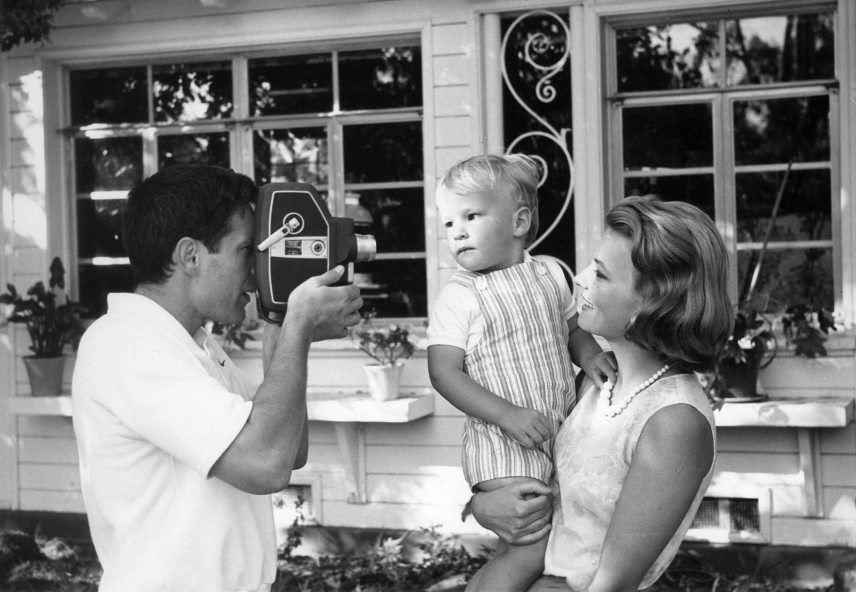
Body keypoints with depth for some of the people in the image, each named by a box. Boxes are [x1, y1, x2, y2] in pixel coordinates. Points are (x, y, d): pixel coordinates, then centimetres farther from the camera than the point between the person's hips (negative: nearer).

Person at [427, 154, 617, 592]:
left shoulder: (549, 273, 6)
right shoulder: (458, 297, -9)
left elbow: (572, 328, 20)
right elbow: (445, 373, -13)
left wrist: (587, 352, -3)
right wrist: (508, 415, -23)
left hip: (562, 434, 6)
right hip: (503, 444, -5)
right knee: (534, 551, -13)